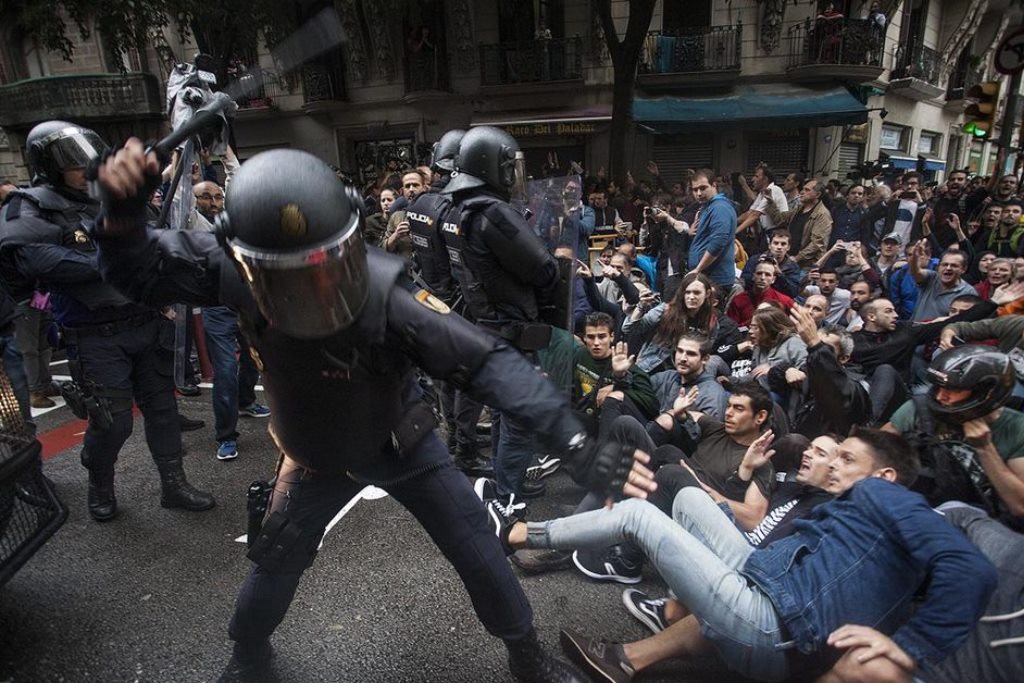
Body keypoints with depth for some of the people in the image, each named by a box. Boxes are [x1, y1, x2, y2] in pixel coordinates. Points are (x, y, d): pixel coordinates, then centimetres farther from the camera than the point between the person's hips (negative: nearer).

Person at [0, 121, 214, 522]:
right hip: (97, 338, -5)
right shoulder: (34, 208, -7)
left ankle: (174, 486, 27)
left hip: (145, 325, 5)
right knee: (113, 422, 3)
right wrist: (100, 263, -27)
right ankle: (100, 485, 33)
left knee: (162, 408, 11)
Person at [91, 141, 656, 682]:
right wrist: (122, 211, -37)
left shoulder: (385, 295, -37)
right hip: (319, 458, 3)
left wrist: (577, 446, -50)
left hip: (403, 446, -2)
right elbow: (140, 270, -13)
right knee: (275, 564, 17)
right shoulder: (237, 274, -26)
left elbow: (486, 361, -41)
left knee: (479, 555, 5)